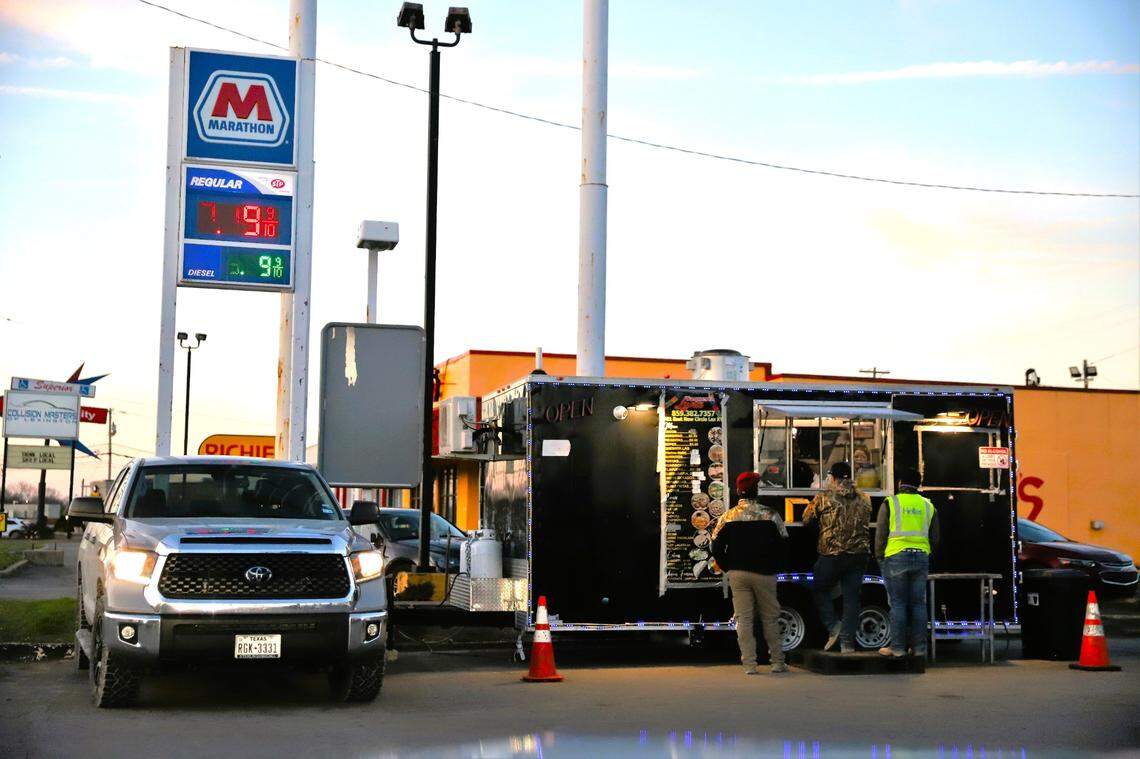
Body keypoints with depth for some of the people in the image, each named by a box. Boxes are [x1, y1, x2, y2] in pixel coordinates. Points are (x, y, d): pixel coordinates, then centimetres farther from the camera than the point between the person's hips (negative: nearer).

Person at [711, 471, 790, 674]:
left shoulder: (727, 517, 2)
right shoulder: (770, 515, -3)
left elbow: (716, 549, 2)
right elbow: (782, 545, -1)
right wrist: (776, 568, 12)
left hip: (737, 574, 1)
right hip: (764, 574, -1)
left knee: (743, 618, 3)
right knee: (770, 619, 9)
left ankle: (749, 664, -1)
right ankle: (777, 662, 14)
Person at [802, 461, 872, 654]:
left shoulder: (825, 497, -5)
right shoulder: (864, 499, 8)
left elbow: (806, 520, 4)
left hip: (832, 554, -4)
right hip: (859, 554, 4)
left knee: (819, 590, 15)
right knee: (851, 597, 7)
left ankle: (833, 626, -2)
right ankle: (847, 642, 5)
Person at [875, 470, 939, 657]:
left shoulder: (890, 503, -1)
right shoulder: (928, 506, 11)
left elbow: (880, 534, -1)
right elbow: (934, 538, 15)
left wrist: (880, 557, 9)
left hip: (896, 557, -3)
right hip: (921, 558, 3)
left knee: (898, 603, 0)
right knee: (918, 603, 8)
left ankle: (898, 647, 1)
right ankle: (919, 647, 9)